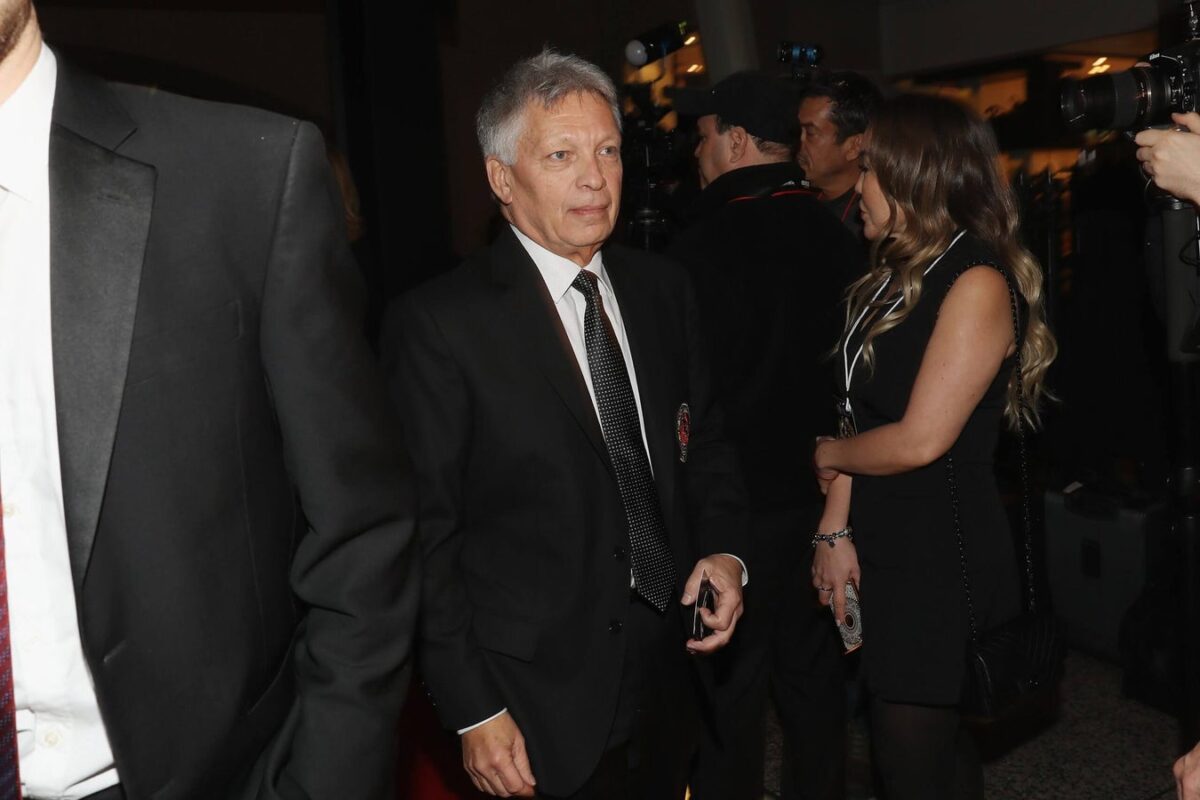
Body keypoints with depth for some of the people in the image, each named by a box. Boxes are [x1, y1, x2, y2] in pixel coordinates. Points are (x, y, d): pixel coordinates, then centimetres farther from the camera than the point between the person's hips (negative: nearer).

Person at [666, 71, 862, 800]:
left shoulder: (702, 246, -16)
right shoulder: (836, 235, 2)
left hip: (739, 500, -6)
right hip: (821, 488, 6)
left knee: (732, 685, 5)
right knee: (813, 666, 18)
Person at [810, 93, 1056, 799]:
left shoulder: (978, 283, -16)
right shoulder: (896, 277, 9)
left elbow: (920, 440, -21)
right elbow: (860, 413, 5)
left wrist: (829, 454, -4)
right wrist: (836, 529, -2)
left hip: (943, 555, -8)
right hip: (883, 546, 8)